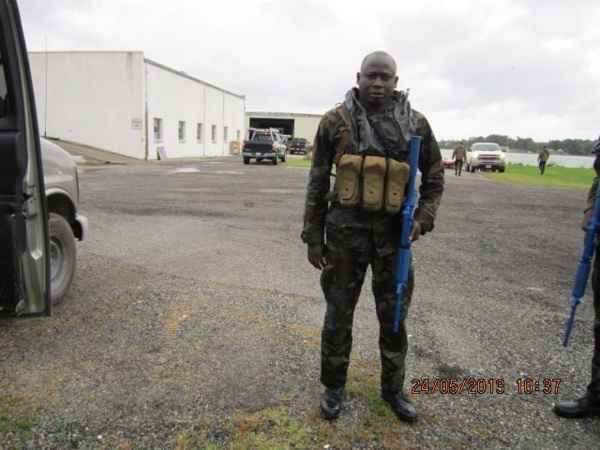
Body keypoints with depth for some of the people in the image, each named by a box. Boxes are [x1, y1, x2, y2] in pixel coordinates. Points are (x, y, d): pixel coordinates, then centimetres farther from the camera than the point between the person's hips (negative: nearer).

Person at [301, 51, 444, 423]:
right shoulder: (336, 121, -2)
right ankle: (334, 386, 30)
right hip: (346, 229, -1)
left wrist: (423, 219, -6)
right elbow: (318, 183, 1)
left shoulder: (416, 123, 1)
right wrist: (313, 236, -1)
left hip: (394, 231, 2)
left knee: (394, 315, 12)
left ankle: (393, 388, 33)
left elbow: (434, 177, 10)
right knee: (339, 312, 10)